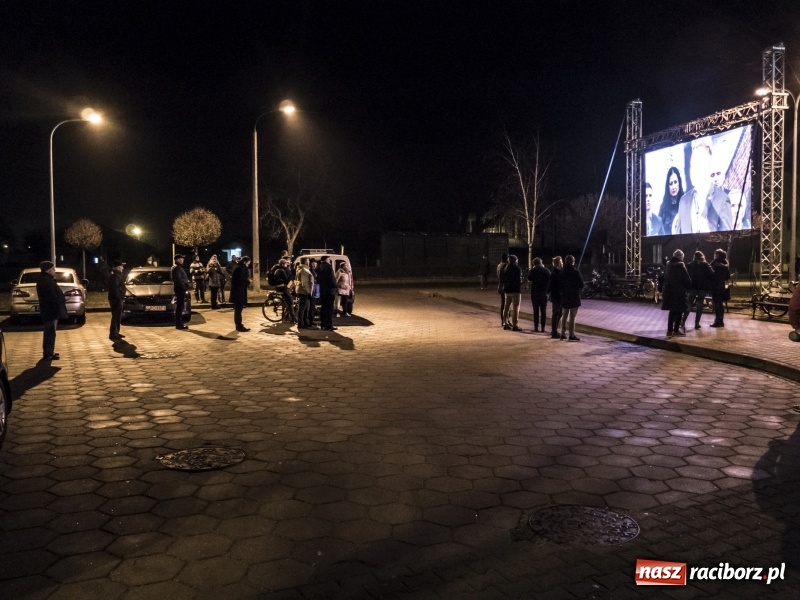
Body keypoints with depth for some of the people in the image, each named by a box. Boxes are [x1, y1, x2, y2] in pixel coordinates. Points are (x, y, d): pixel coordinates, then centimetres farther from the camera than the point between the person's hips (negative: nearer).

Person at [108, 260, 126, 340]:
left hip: (118, 299, 10)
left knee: (118, 317, 15)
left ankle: (116, 332, 21)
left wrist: (121, 298, 16)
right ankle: (112, 334, -6)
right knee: (116, 316, -8)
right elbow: (115, 288, -22)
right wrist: (119, 298, -24)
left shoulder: (117, 275, 18)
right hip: (115, 299, -10)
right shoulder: (114, 276, -15)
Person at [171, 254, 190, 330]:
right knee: (180, 307, -9)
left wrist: (187, 284, 12)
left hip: (181, 289, 10)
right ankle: (179, 324, -8)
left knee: (180, 306, 13)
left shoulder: (179, 267, 20)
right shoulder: (177, 268, -13)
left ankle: (179, 324, 18)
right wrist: (184, 287, -19)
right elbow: (178, 279, -21)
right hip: (180, 289, -10)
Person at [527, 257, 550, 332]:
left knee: (536, 310, 4)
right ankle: (543, 327, 3)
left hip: (535, 292, -1)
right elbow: (550, 281, 2)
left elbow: (529, 279, 5)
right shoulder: (546, 270, -4)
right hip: (544, 292, 1)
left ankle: (536, 327, 2)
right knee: (543, 311, 6)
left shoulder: (533, 270, -8)